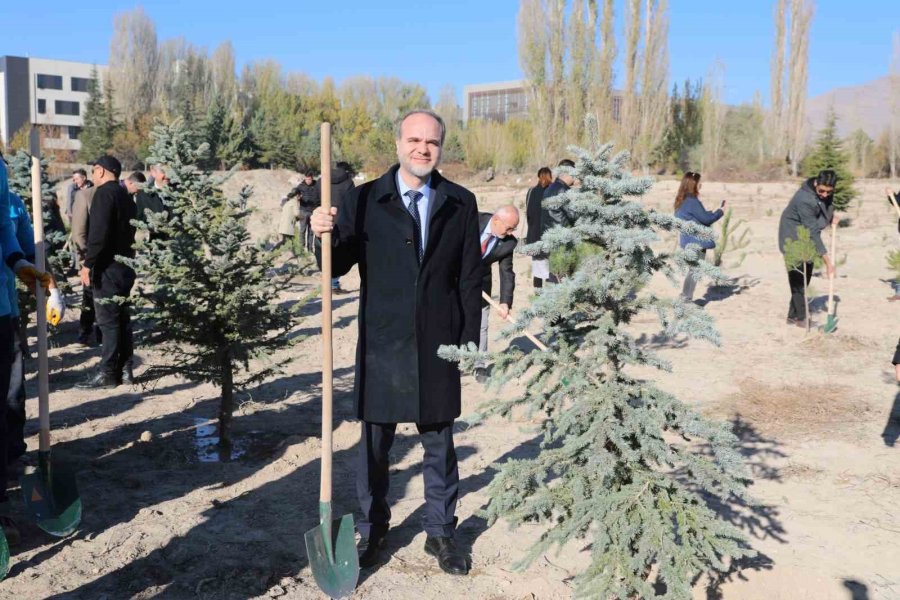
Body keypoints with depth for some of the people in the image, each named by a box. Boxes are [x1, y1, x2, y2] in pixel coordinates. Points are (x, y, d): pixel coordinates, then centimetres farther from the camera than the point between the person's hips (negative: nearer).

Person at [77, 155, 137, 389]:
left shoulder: (104, 193, -11)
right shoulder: (125, 196, 16)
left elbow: (98, 233, -20)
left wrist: (88, 263, -17)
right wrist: (127, 256, 16)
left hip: (108, 266, -9)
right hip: (125, 264, 9)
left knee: (108, 320, -5)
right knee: (121, 318, 11)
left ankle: (108, 373, -2)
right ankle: (124, 370, 15)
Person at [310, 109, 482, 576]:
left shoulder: (461, 203, 3)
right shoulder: (364, 200, -1)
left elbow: (470, 279, 3)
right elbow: (336, 267, 0)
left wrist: (469, 342, 0)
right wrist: (326, 236, -21)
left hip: (438, 345, 1)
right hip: (382, 343, 0)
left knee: (439, 444, 12)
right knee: (374, 444, 11)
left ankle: (441, 533, 28)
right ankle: (372, 531, 30)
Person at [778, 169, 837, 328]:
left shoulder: (827, 193, -8)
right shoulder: (805, 200, -33)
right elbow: (812, 232, -32)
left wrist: (831, 216, 1)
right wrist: (827, 259, -32)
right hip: (793, 239, -8)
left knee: (806, 275, 10)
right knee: (798, 278, -9)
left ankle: (793, 315, 18)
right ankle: (800, 317, -1)